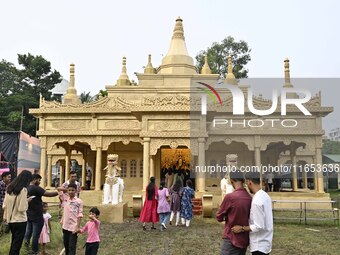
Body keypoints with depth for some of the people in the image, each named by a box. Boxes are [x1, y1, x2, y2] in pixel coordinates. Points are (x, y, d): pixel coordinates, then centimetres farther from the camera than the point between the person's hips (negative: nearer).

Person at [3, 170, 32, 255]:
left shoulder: (9, 187, 2)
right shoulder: (23, 189, -19)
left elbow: (4, 205, 7)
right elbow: (22, 208, -21)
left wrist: (6, 216, 17)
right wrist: (27, 201, -4)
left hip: (10, 220, 7)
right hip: (20, 221, -7)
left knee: (13, 242, 25)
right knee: (17, 244, 7)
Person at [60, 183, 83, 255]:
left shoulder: (79, 201, -6)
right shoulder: (65, 198, 3)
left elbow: (79, 215, -6)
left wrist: (77, 227, -10)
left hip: (73, 227, -4)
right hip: (65, 226, 4)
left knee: (72, 247, -1)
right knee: (66, 245, 18)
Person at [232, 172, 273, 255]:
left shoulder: (257, 201, -25)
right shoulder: (265, 196, 4)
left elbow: (259, 226, -25)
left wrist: (242, 228, -15)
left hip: (259, 244, -9)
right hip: (264, 242, 9)